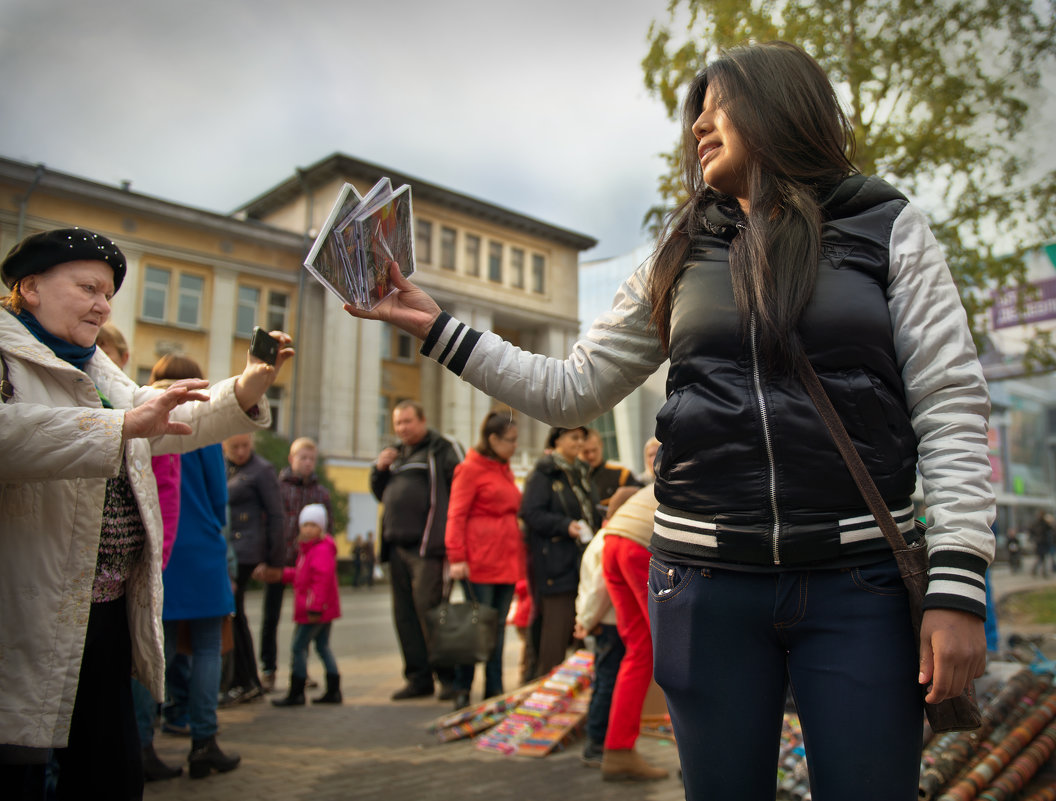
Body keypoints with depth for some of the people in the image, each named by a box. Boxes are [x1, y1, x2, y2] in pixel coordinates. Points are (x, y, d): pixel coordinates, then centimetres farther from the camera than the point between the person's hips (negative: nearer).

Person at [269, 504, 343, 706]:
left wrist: (315, 608, -27)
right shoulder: (307, 549, 16)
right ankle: (333, 691, 19)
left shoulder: (323, 549, -18)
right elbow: (300, 575, 24)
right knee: (323, 646, 14)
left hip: (316, 611, -10)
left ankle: (296, 693, 6)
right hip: (324, 611, 10)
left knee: (298, 647, -3)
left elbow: (322, 579, -25)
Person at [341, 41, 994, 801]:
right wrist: (436, 327, 4)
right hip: (706, 578, 2)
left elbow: (951, 409, -2)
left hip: (857, 577, -2)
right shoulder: (680, 257, 10)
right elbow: (571, 390, 9)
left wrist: (958, 585, -10)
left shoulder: (888, 228, 4)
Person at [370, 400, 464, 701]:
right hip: (397, 544, 8)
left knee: (429, 610, -11)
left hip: (427, 545, -7)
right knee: (405, 615, 9)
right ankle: (418, 678, 18)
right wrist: (379, 469, 6)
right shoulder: (395, 453, 20)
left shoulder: (443, 449, -3)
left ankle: (449, 677, -1)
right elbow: (381, 493, 26)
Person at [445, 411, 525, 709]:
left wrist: (518, 555, 12)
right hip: (480, 562, -7)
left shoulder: (505, 471, 16)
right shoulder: (470, 469, -5)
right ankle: (462, 690, 13)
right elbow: (456, 516, -10)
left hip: (507, 561, 7)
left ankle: (495, 690, 19)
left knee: (498, 627, 11)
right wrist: (457, 558, -16)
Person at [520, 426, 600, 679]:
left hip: (581, 561, 8)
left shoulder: (580, 473, 18)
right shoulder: (543, 474, -7)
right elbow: (531, 513, -15)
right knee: (557, 626, -6)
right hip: (555, 561, -8)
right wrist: (565, 525, -22)